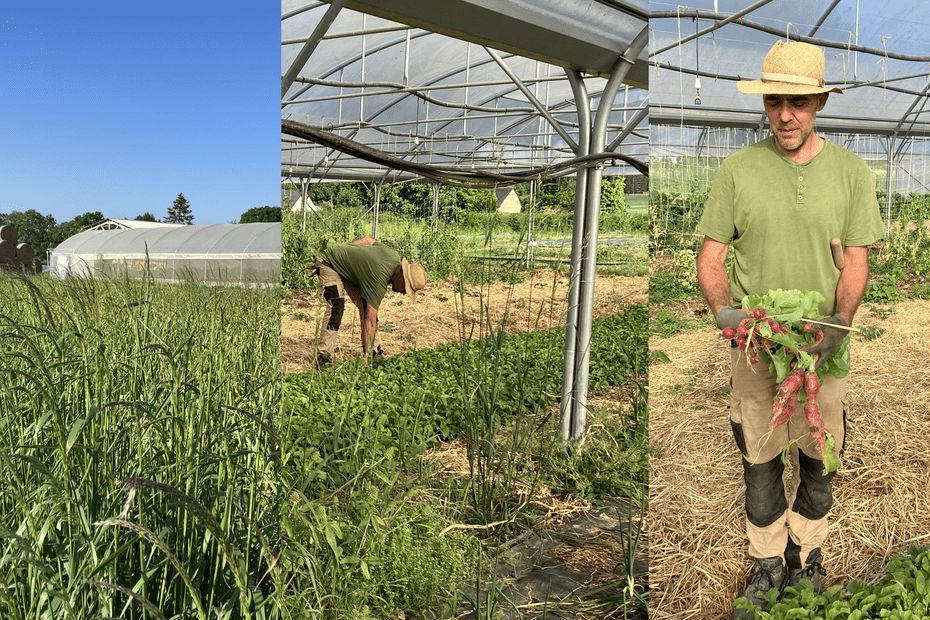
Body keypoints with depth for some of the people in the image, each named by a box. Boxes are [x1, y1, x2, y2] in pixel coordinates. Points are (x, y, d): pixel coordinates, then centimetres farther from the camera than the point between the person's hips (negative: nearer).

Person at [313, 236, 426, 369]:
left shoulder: (395, 256, -14)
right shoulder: (379, 279, -36)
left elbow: (368, 239, 3)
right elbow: (370, 321, -35)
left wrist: (344, 252, 12)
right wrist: (366, 355, -33)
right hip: (328, 263, -9)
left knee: (366, 307, -1)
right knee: (337, 306, -26)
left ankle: (373, 351, 5)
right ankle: (324, 356, -23)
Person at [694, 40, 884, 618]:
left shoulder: (851, 171, 0)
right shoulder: (738, 169, -2)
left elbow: (856, 259, -3)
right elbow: (711, 256, -2)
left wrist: (839, 322, -19)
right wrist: (724, 310, -19)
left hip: (823, 340, 1)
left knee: (819, 457, 13)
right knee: (759, 457, 8)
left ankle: (808, 557, 35)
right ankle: (767, 564, 27)